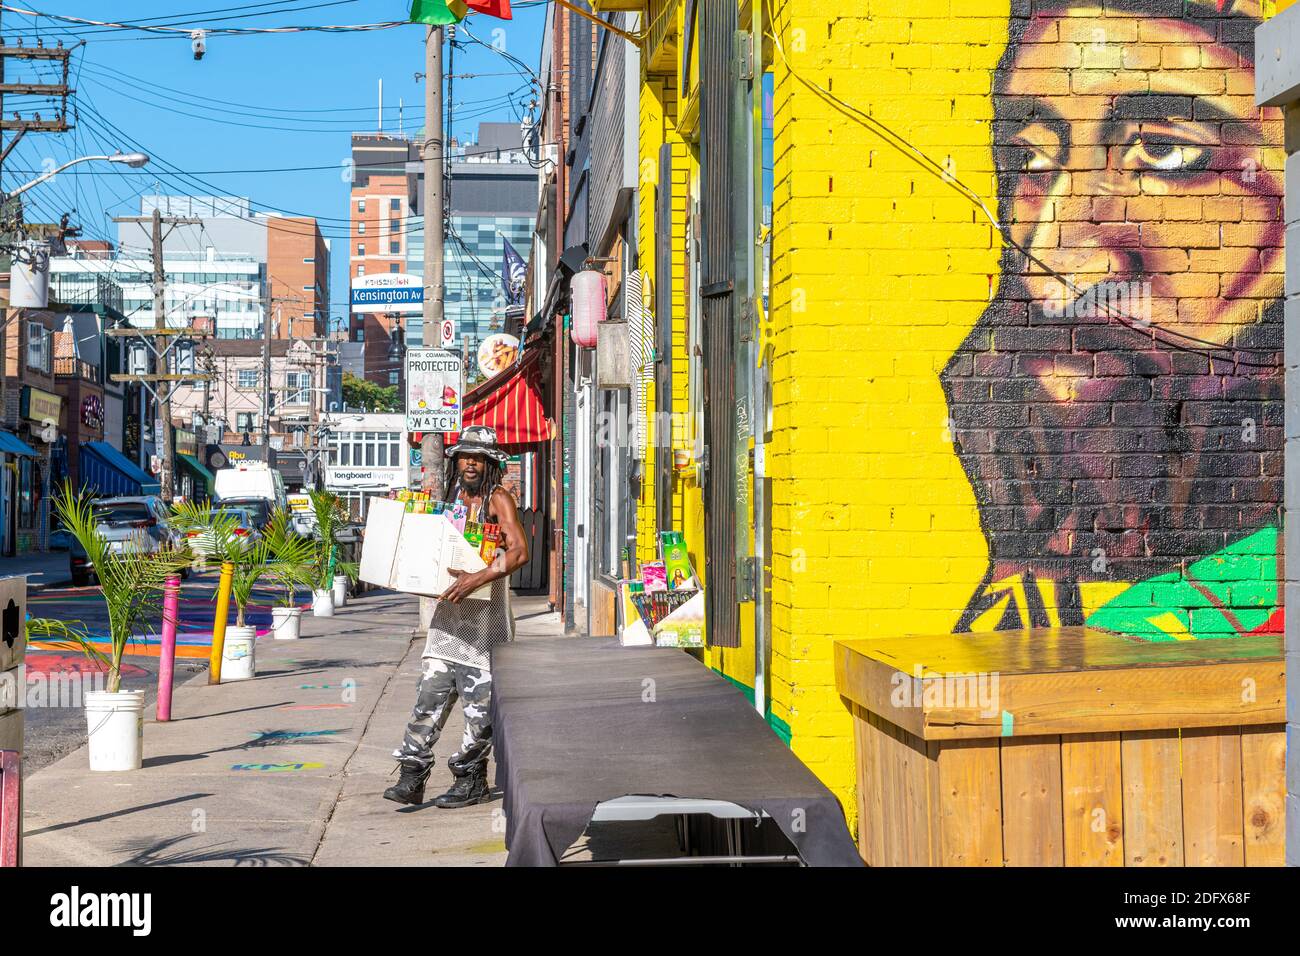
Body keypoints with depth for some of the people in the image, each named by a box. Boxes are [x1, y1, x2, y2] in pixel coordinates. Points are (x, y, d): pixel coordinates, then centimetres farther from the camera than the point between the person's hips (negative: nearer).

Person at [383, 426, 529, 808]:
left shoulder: (498, 500, -5)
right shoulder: (450, 498, 16)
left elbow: (519, 552, -18)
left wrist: (478, 578, -29)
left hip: (485, 615, -6)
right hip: (449, 611, 6)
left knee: (480, 703, 0)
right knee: (429, 694, 1)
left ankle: (470, 780, 10)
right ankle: (412, 777, 3)